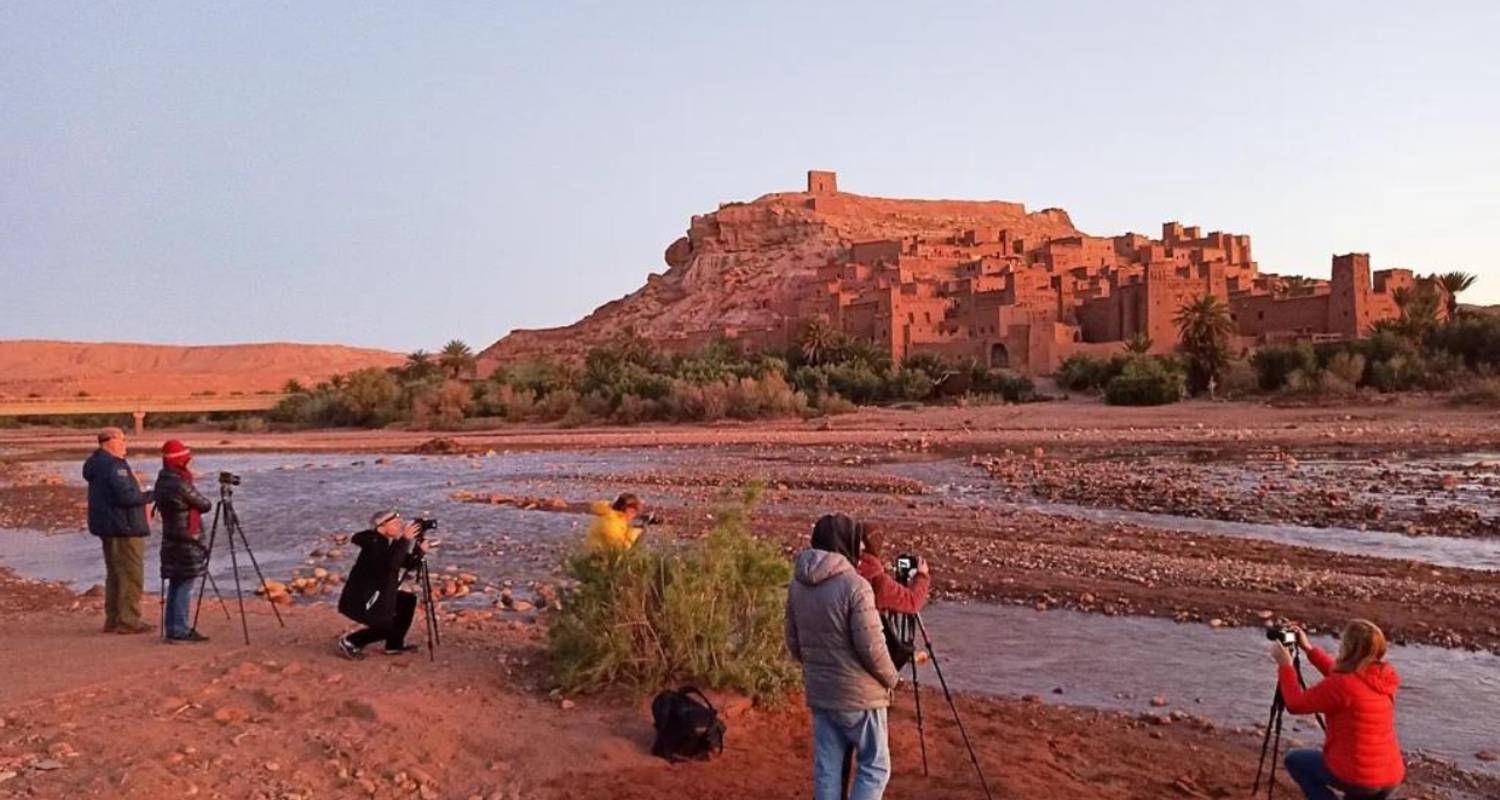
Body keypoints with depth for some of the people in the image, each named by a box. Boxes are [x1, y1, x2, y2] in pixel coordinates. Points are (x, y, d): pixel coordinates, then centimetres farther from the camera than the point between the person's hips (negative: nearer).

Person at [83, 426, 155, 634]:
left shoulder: (97, 464, 16)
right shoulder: (113, 466, -17)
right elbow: (126, 496, -23)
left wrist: (142, 493, 13)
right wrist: (151, 495, -11)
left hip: (110, 527, 11)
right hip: (124, 527, -11)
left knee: (115, 574, 15)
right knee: (131, 574, -6)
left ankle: (113, 620, 20)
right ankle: (128, 620, -4)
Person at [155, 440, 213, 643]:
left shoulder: (162, 482, 9)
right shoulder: (181, 485, -18)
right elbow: (205, 505, -8)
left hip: (171, 540, 9)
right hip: (187, 541, -9)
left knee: (175, 584, 13)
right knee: (185, 585, -5)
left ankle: (174, 628, 19)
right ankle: (180, 630, -4)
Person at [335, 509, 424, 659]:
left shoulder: (391, 542, 0)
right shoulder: (372, 542, -25)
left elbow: (408, 563, 4)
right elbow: (390, 564, -42)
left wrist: (419, 550, -14)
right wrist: (404, 540, -40)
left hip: (377, 594, 9)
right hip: (360, 599, -9)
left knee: (409, 601, 12)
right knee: (387, 628, -7)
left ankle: (395, 644, 19)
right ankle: (349, 642, 9)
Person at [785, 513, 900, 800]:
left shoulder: (797, 586, 1)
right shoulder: (855, 585, -19)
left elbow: (793, 643, 9)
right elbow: (871, 647, -18)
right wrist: (891, 678, -1)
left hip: (819, 693, 6)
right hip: (858, 694, -6)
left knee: (826, 769, 13)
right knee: (874, 766, 8)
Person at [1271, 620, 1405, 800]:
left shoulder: (1342, 685, -21)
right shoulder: (1384, 677, 2)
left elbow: (1296, 704, -9)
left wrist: (1285, 665, 1)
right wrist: (1309, 649, 23)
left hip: (1356, 776, -7)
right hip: (1391, 779, 7)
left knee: (1294, 760, 17)